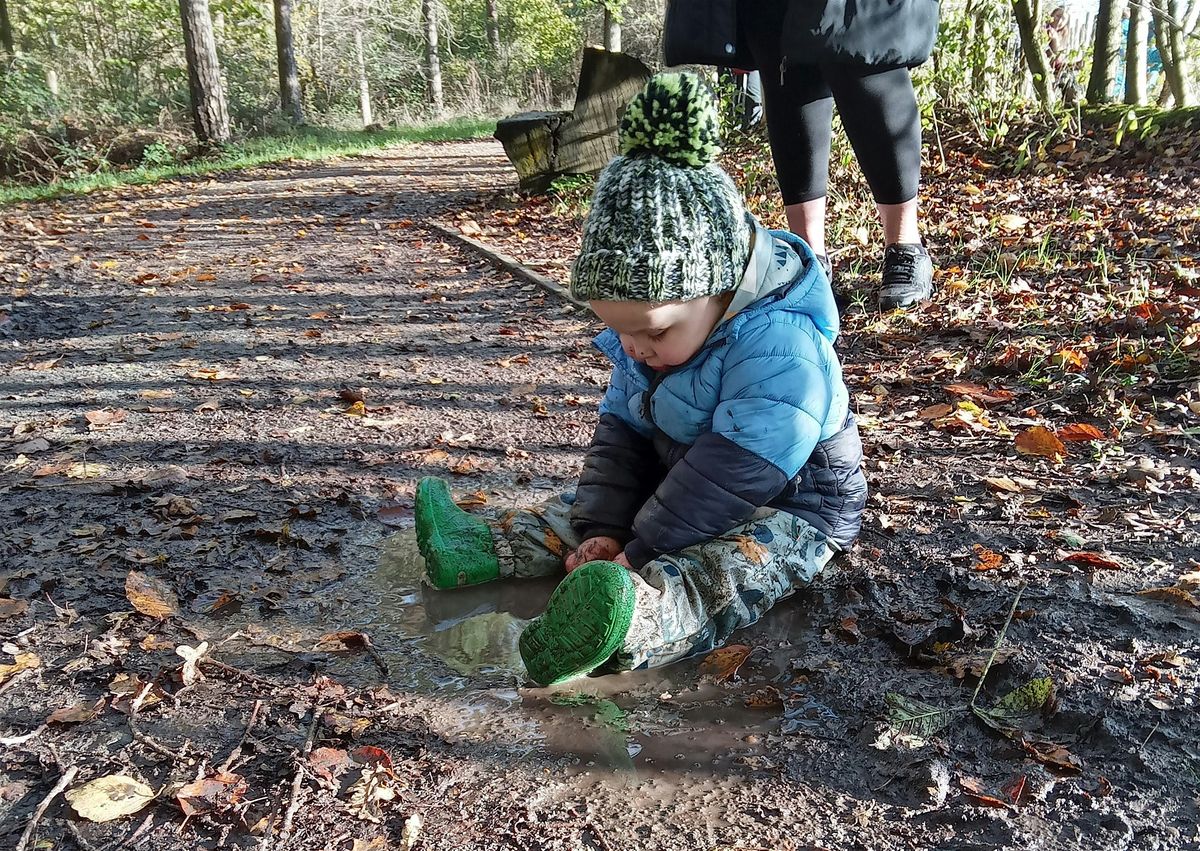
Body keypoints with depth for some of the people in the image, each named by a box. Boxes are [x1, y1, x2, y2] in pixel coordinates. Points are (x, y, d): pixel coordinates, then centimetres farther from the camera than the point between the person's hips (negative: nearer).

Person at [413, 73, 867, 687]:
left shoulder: (777, 348, -30)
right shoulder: (656, 334, -1)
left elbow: (735, 469, -33)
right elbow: (621, 430, 3)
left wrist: (640, 550, -28)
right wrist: (604, 528, -9)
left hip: (789, 509, -10)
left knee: (726, 566, -39)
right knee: (581, 512, 2)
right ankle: (481, 547, 3)